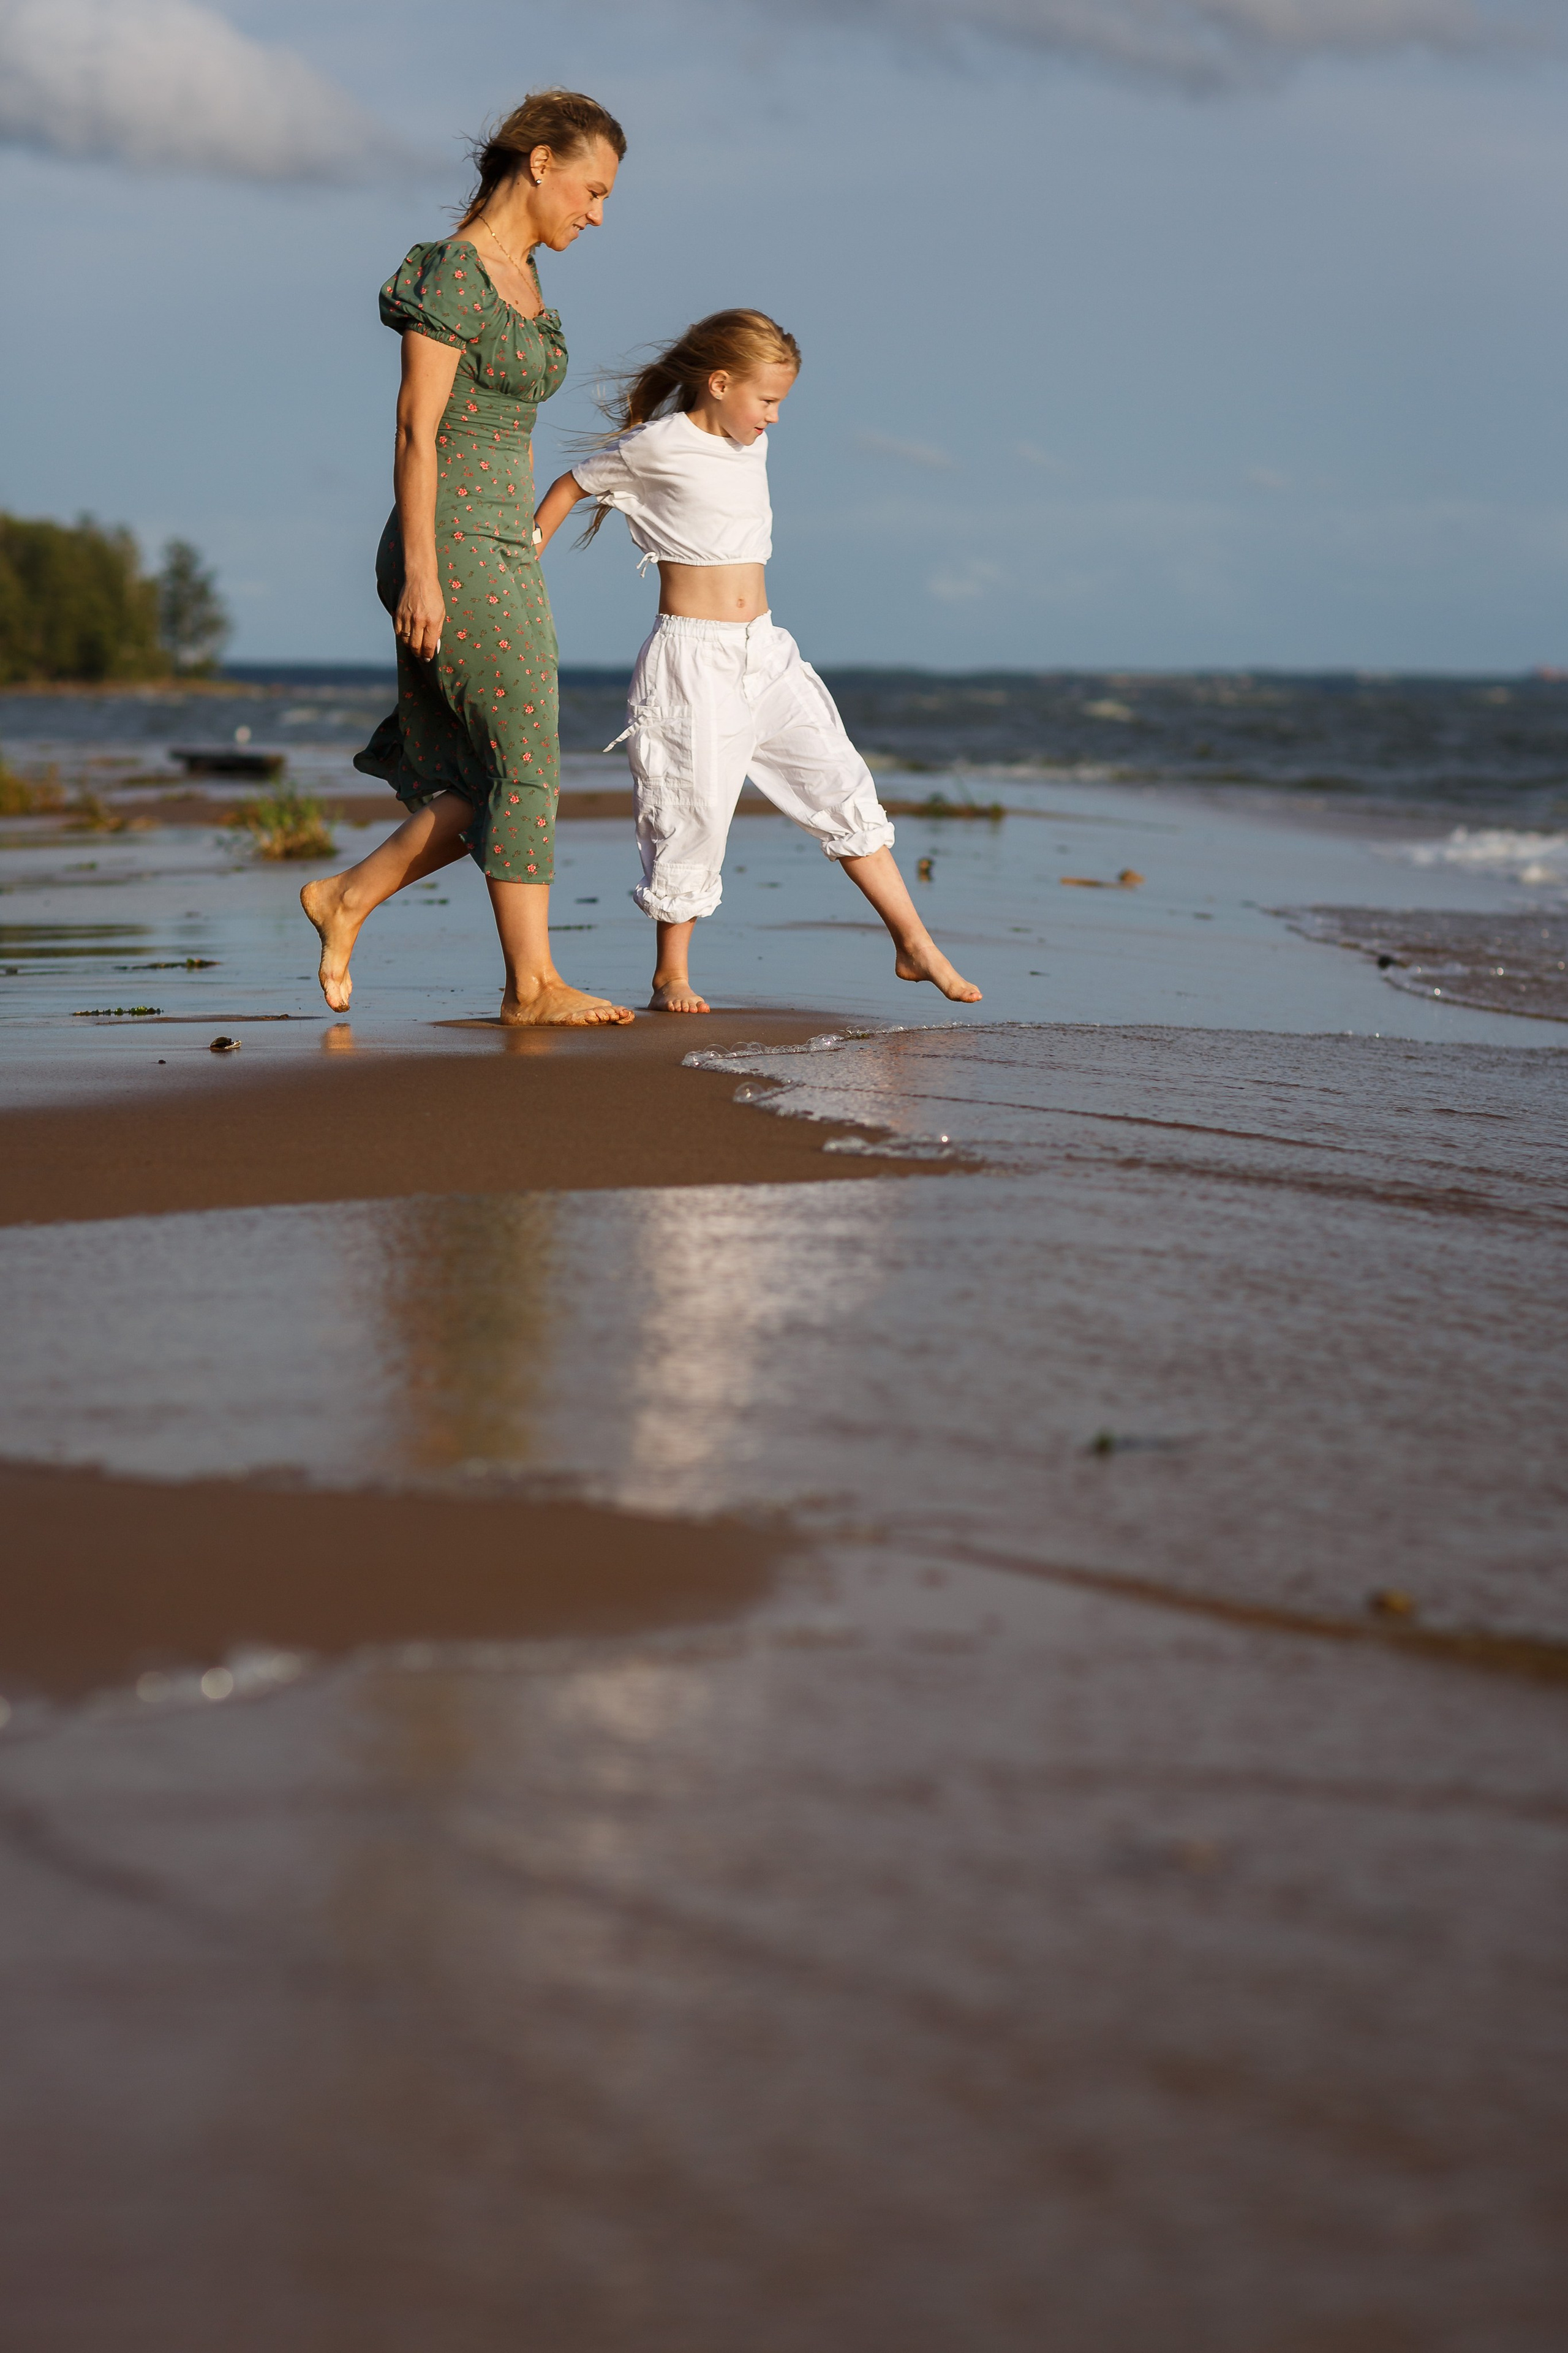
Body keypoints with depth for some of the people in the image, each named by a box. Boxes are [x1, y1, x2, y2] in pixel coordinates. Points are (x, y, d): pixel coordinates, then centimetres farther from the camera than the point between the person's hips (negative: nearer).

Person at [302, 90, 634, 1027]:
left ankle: (346, 898, 20)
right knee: (527, 760, -9)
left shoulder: (523, 277, 15)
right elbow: (417, 431, -15)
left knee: (493, 780, 7)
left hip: (507, 550, 9)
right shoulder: (451, 273, -12)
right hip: (451, 544, -9)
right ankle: (533, 984, -3)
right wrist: (421, 573, -18)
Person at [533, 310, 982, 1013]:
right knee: (694, 810, -5)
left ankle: (914, 944, 6)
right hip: (690, 657, -7)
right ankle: (671, 975, 10)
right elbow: (572, 485, 2)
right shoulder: (657, 447, -9)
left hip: (764, 651, 7)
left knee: (841, 782, 2)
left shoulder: (751, 445, 10)